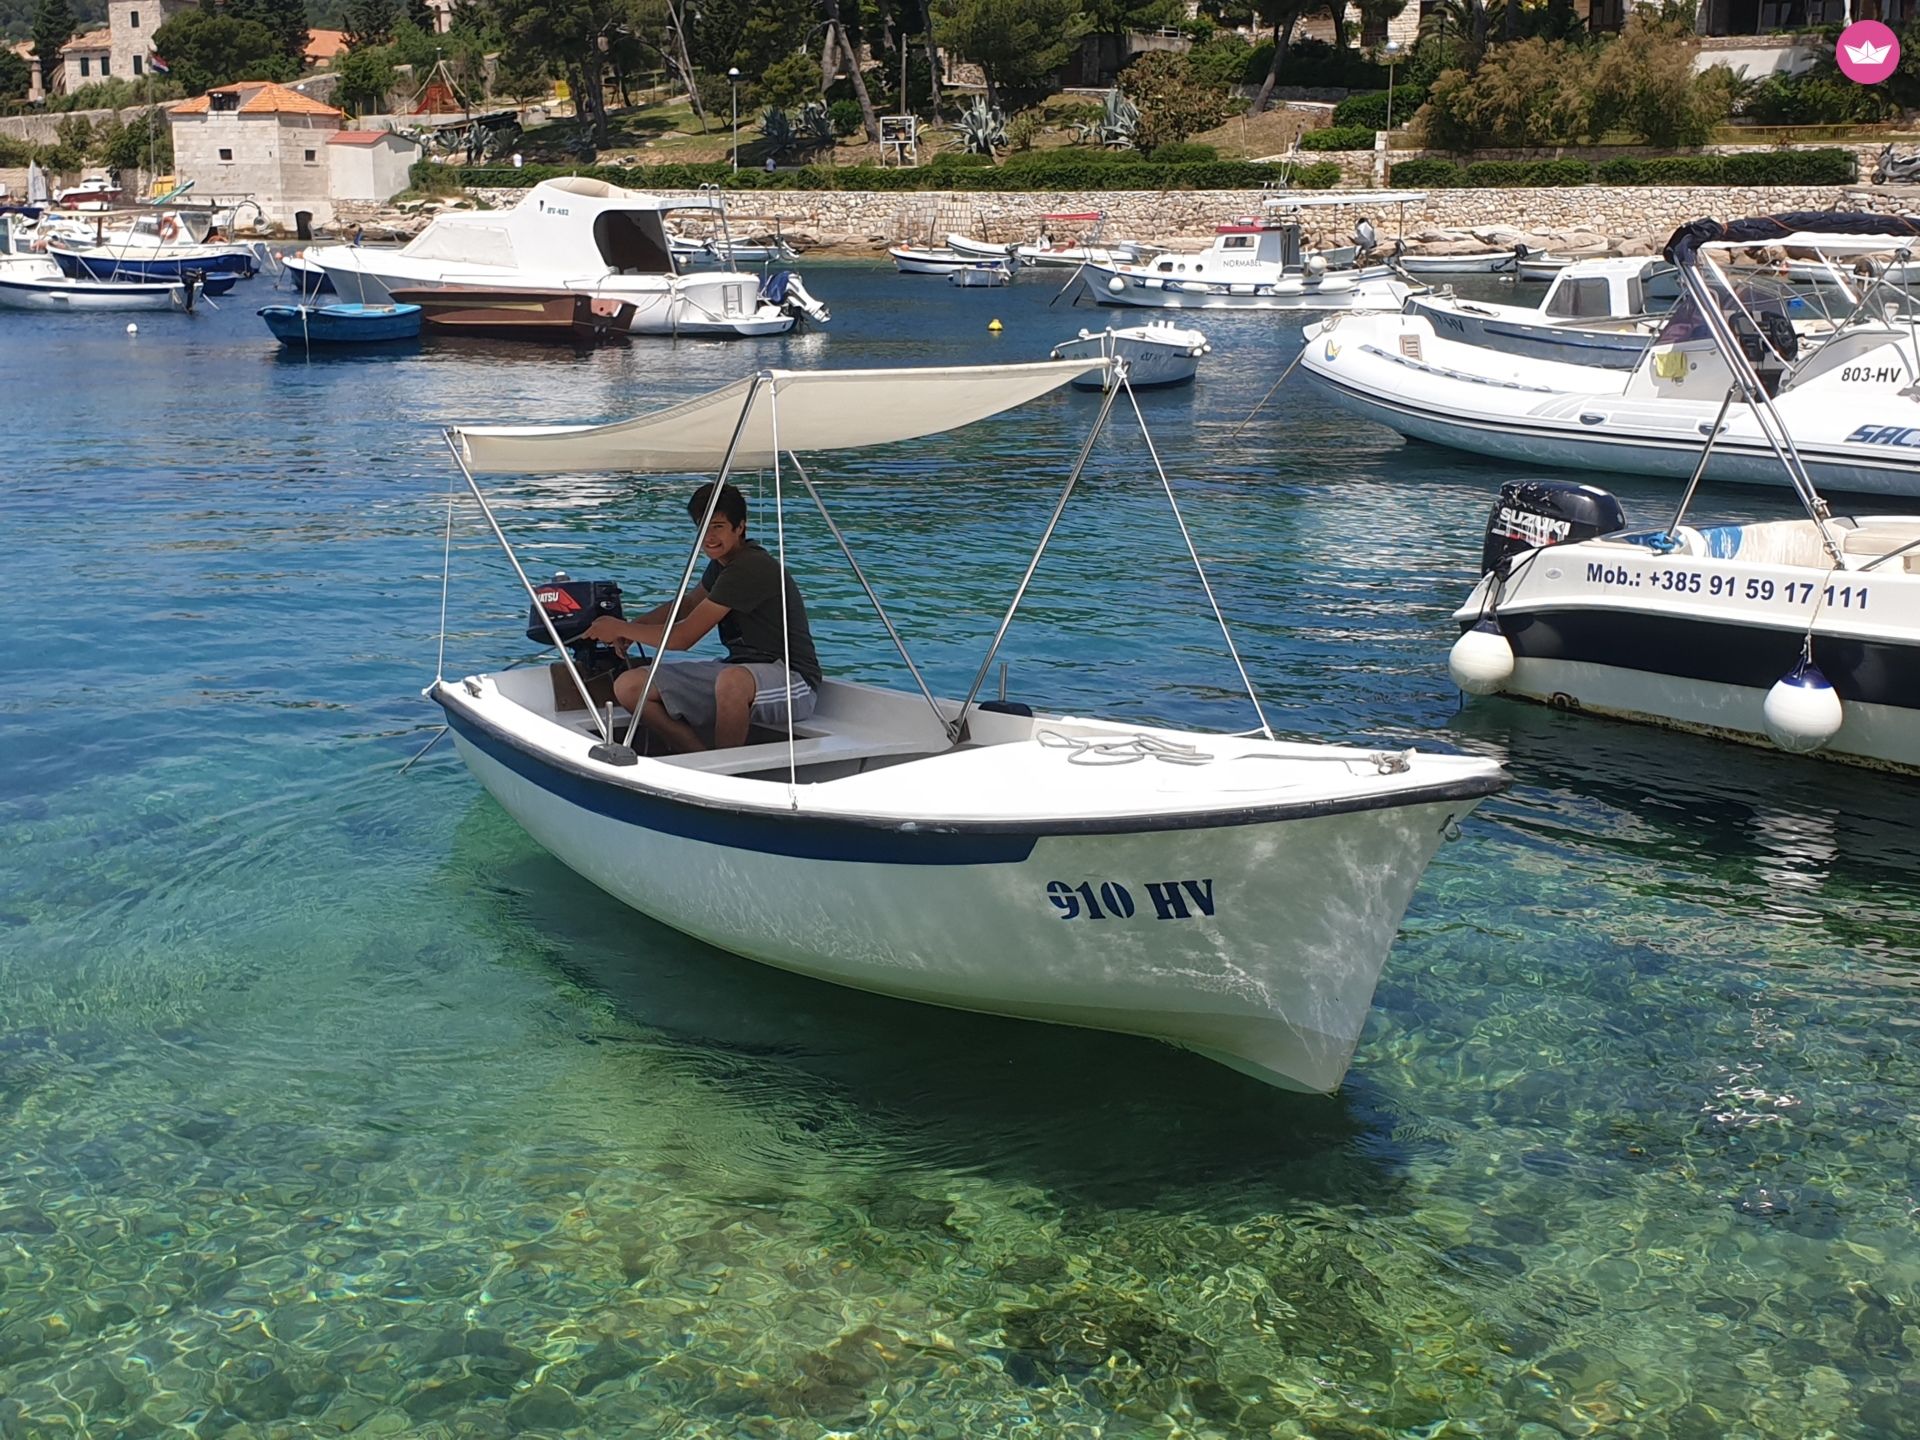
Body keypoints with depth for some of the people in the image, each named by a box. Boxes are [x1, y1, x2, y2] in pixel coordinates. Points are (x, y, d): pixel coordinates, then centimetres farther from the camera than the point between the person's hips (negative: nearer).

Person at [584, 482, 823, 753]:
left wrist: (621, 628, -3)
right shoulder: (722, 563, 10)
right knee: (628, 686, -4)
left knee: (731, 681, -45)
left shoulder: (751, 568, -19)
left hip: (792, 680, -9)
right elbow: (686, 605, 30)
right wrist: (633, 627, 11)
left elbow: (684, 637, -17)